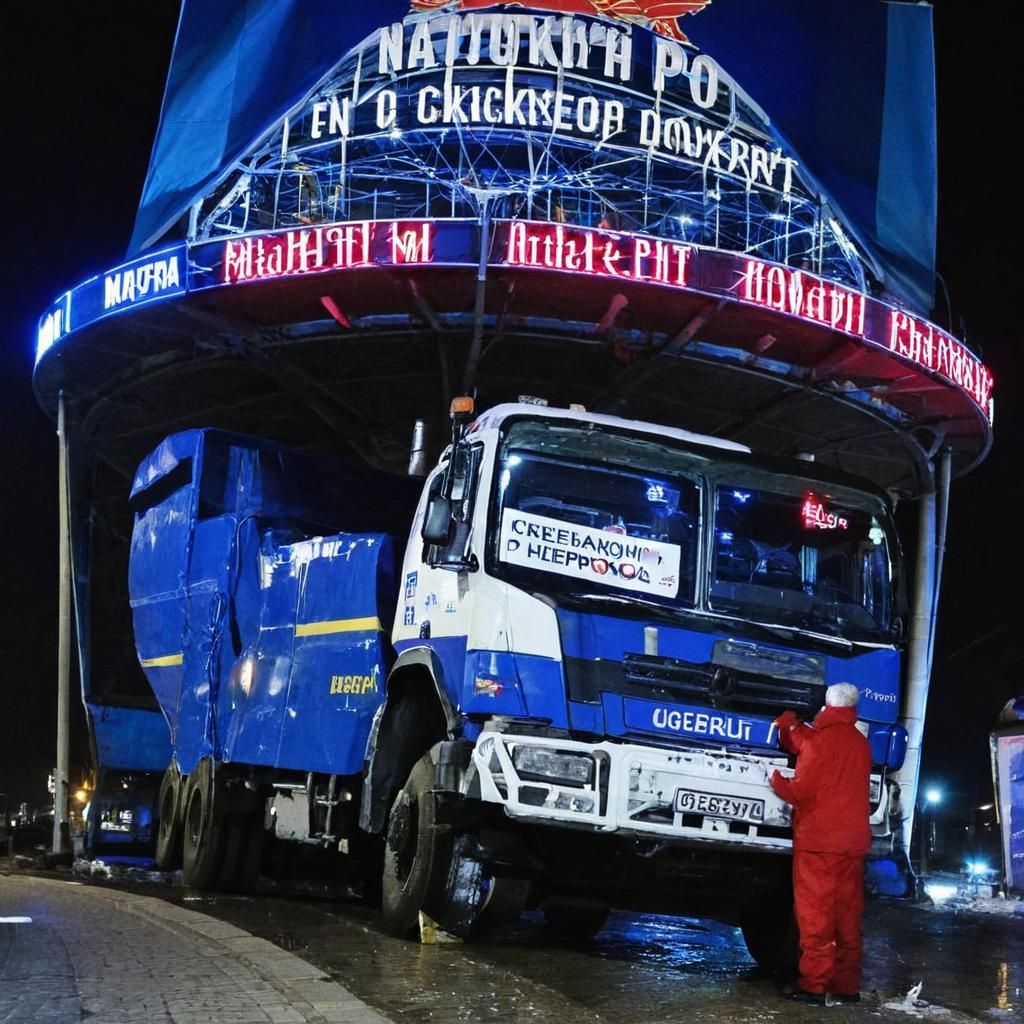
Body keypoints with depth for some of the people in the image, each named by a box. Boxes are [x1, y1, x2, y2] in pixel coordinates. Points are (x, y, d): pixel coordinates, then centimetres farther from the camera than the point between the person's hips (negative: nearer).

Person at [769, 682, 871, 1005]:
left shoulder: (821, 740, -11)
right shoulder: (860, 743, 11)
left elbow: (801, 790, -11)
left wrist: (777, 781, 8)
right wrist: (793, 727, 28)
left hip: (818, 839, -7)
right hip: (852, 840, 7)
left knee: (815, 913, -4)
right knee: (847, 914, 10)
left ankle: (814, 984, -5)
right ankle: (846, 985, 13)